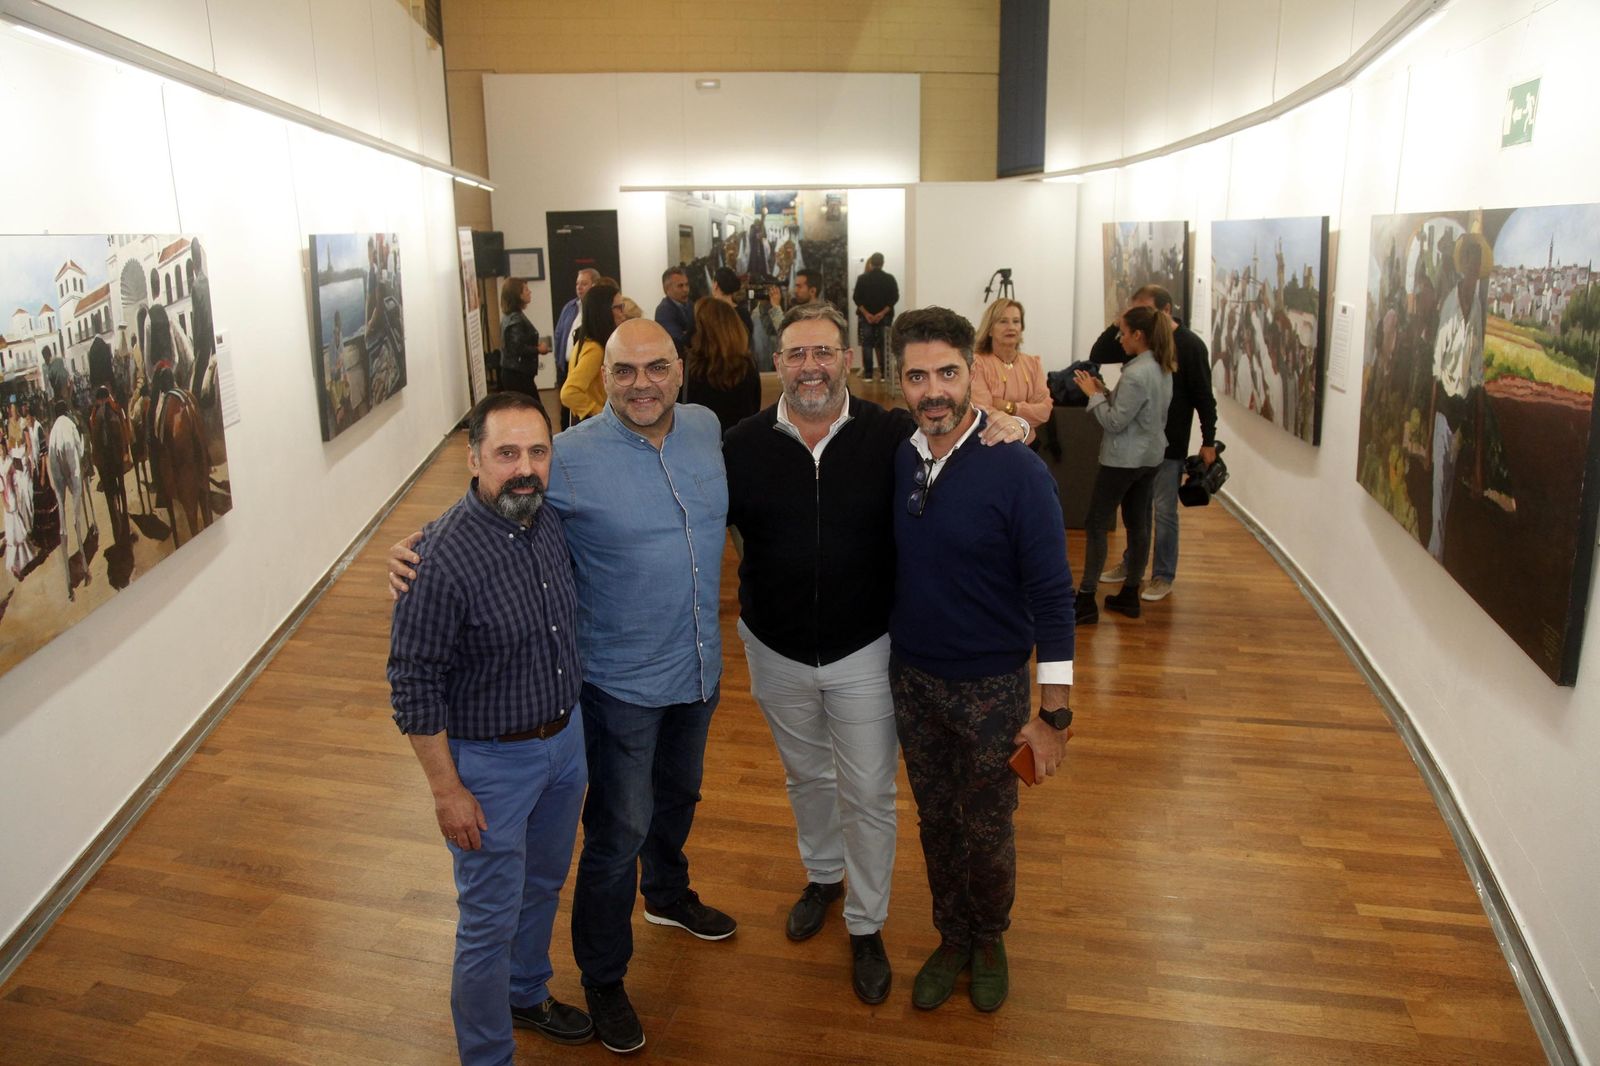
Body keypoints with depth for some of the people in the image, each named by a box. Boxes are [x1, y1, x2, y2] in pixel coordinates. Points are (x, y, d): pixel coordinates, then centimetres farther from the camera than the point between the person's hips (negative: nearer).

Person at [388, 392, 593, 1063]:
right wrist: (446, 788, -17)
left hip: (565, 739, 7)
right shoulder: (442, 555, -26)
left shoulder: (550, 523, -4)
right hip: (490, 761, -7)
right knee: (491, 921, 8)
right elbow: (414, 685, -20)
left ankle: (527, 995, 51)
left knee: (543, 885, 26)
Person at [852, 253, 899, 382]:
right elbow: (895, 297, -7)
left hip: (866, 316, 0)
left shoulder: (862, 278, 0)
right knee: (883, 346, 6)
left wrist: (866, 313, -10)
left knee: (867, 345, 4)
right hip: (884, 317, 0)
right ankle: (884, 374, 3)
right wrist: (883, 313, -12)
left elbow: (856, 298, -6)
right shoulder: (889, 278, 0)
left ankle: (868, 374, 0)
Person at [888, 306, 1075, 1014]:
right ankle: (952, 937, 41)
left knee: (987, 830, 13)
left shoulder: (1016, 469, -18)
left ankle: (990, 940, 40)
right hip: (911, 676, 4)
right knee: (935, 820, 18)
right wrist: (888, 656, 6)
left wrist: (1054, 713, -15)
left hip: (991, 686, -3)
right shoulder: (895, 459, -5)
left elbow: (1052, 595, -15)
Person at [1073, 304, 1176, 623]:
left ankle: (1086, 601, 0)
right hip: (1150, 457, 9)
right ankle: (1130, 596, 21)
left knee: (1096, 525, -2)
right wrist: (1104, 391, 3)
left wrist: (1093, 394, -9)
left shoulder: (1136, 374, -22)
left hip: (1123, 460, -9)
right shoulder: (1163, 369, 8)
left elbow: (1114, 422, -20)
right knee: (1138, 524, 13)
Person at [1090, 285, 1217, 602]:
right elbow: (1097, 357, 6)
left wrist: (1208, 441, -11)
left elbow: (1203, 397, -10)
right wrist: (1116, 326, -9)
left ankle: (1164, 576, 13)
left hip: (1170, 443, -5)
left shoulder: (1190, 345, -11)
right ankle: (1131, 563, 31)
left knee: (1164, 510, 2)